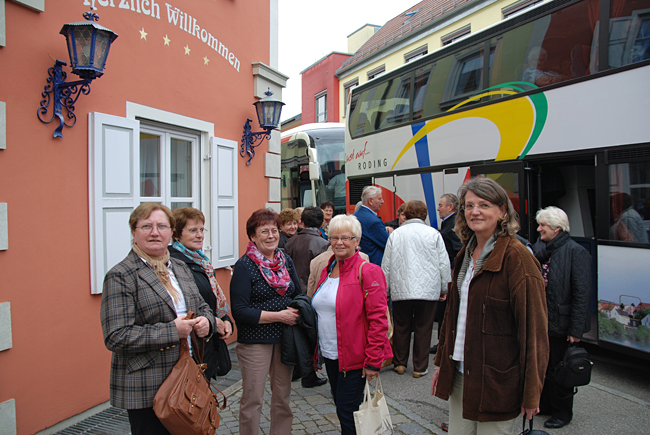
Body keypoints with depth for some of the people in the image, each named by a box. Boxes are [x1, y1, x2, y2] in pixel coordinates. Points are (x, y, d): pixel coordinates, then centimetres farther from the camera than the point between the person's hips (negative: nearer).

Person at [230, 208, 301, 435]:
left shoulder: (286, 261, 6)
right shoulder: (244, 266, -11)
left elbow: (298, 296, 16)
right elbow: (239, 311, -16)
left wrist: (296, 311, -7)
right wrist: (278, 316, -18)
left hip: (285, 338, 5)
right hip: (255, 341, -5)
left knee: (283, 396, 17)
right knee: (252, 399, 6)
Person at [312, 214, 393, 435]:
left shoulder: (367, 271, -14)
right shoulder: (327, 270, 9)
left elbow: (378, 319, -17)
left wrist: (373, 360, -19)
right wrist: (318, 349, 16)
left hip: (354, 356, -7)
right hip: (330, 354, 7)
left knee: (347, 412, 1)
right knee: (341, 407, 20)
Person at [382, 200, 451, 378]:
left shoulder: (395, 234, 0)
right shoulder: (433, 234, -2)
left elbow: (386, 265, 3)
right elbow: (444, 264, 1)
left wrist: (385, 290, 14)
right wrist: (444, 288, 13)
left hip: (401, 290, 1)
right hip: (427, 290, -1)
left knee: (401, 327, 14)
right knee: (423, 329, 9)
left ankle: (399, 363, 25)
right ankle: (420, 367, 17)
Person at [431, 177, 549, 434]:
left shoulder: (516, 258, -16)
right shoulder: (466, 254, 6)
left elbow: (534, 329, -15)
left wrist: (531, 393, -13)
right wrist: (441, 362, 15)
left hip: (496, 380, -6)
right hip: (460, 372, 7)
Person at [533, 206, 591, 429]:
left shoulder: (576, 252, -15)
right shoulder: (539, 248, 4)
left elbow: (581, 294, -17)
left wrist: (576, 329, -18)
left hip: (561, 323, -6)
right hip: (540, 321, 7)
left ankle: (562, 413, 29)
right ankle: (545, 405, 38)